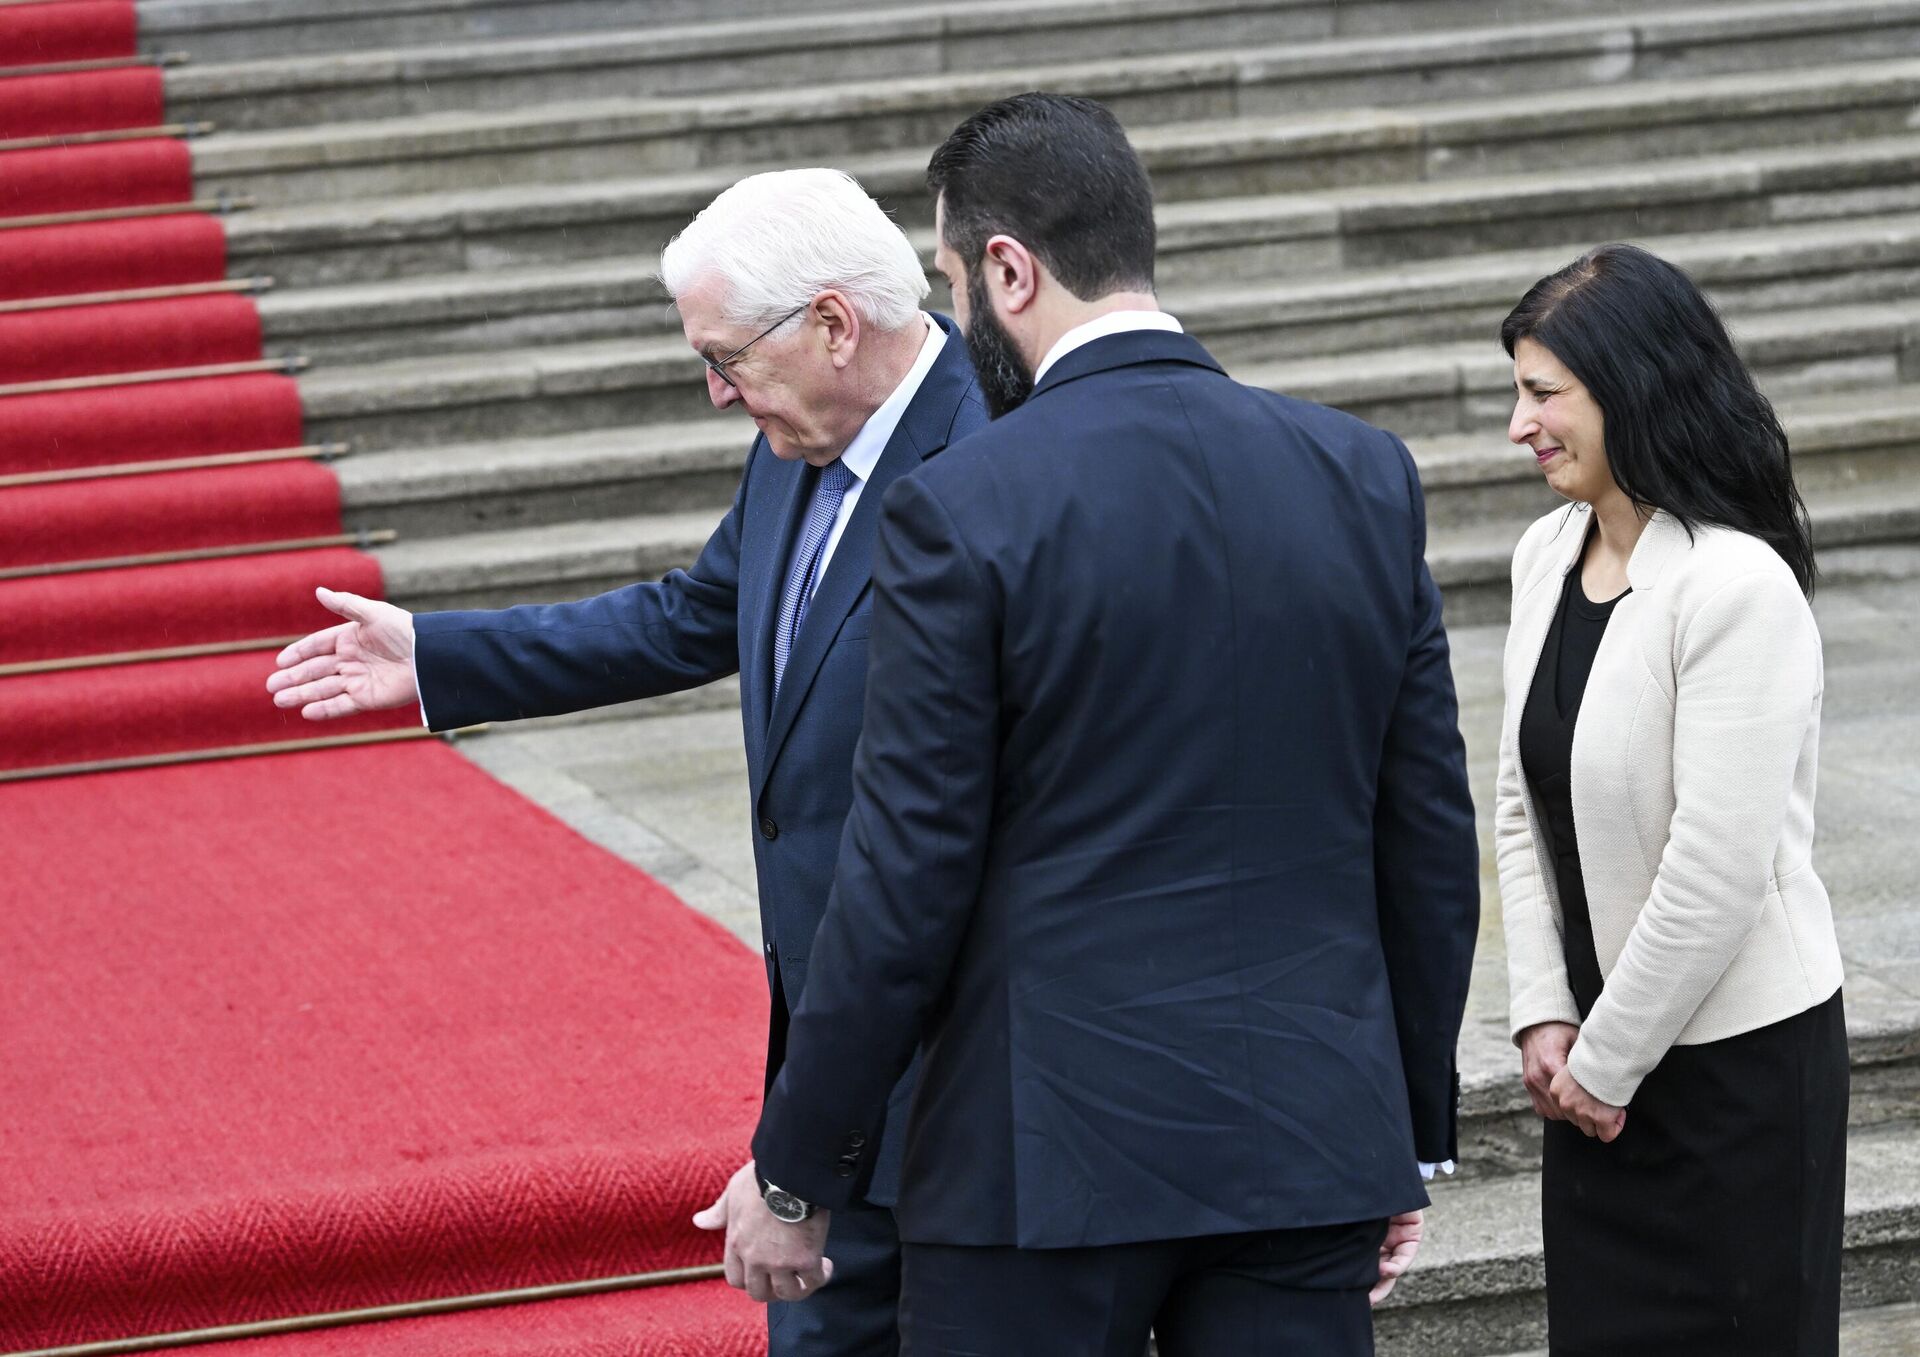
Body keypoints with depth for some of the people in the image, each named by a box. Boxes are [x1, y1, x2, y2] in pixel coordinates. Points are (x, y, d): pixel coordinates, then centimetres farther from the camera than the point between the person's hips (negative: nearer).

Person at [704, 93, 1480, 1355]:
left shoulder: (962, 509, -12)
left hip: (1045, 1154, -4)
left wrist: (799, 1172, 0)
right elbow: (1432, 839, 7)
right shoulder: (1367, 478, 3)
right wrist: (1412, 1134, 17)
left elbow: (907, 882, -11)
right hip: (1310, 1141, 4)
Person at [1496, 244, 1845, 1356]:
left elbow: (1719, 865, -20)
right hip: (1597, 1057, 7)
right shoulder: (1549, 556, 4)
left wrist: (1608, 1059, -13)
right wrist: (1546, 1014, 0)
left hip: (1739, 1055, -7)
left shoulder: (1739, 587, -19)